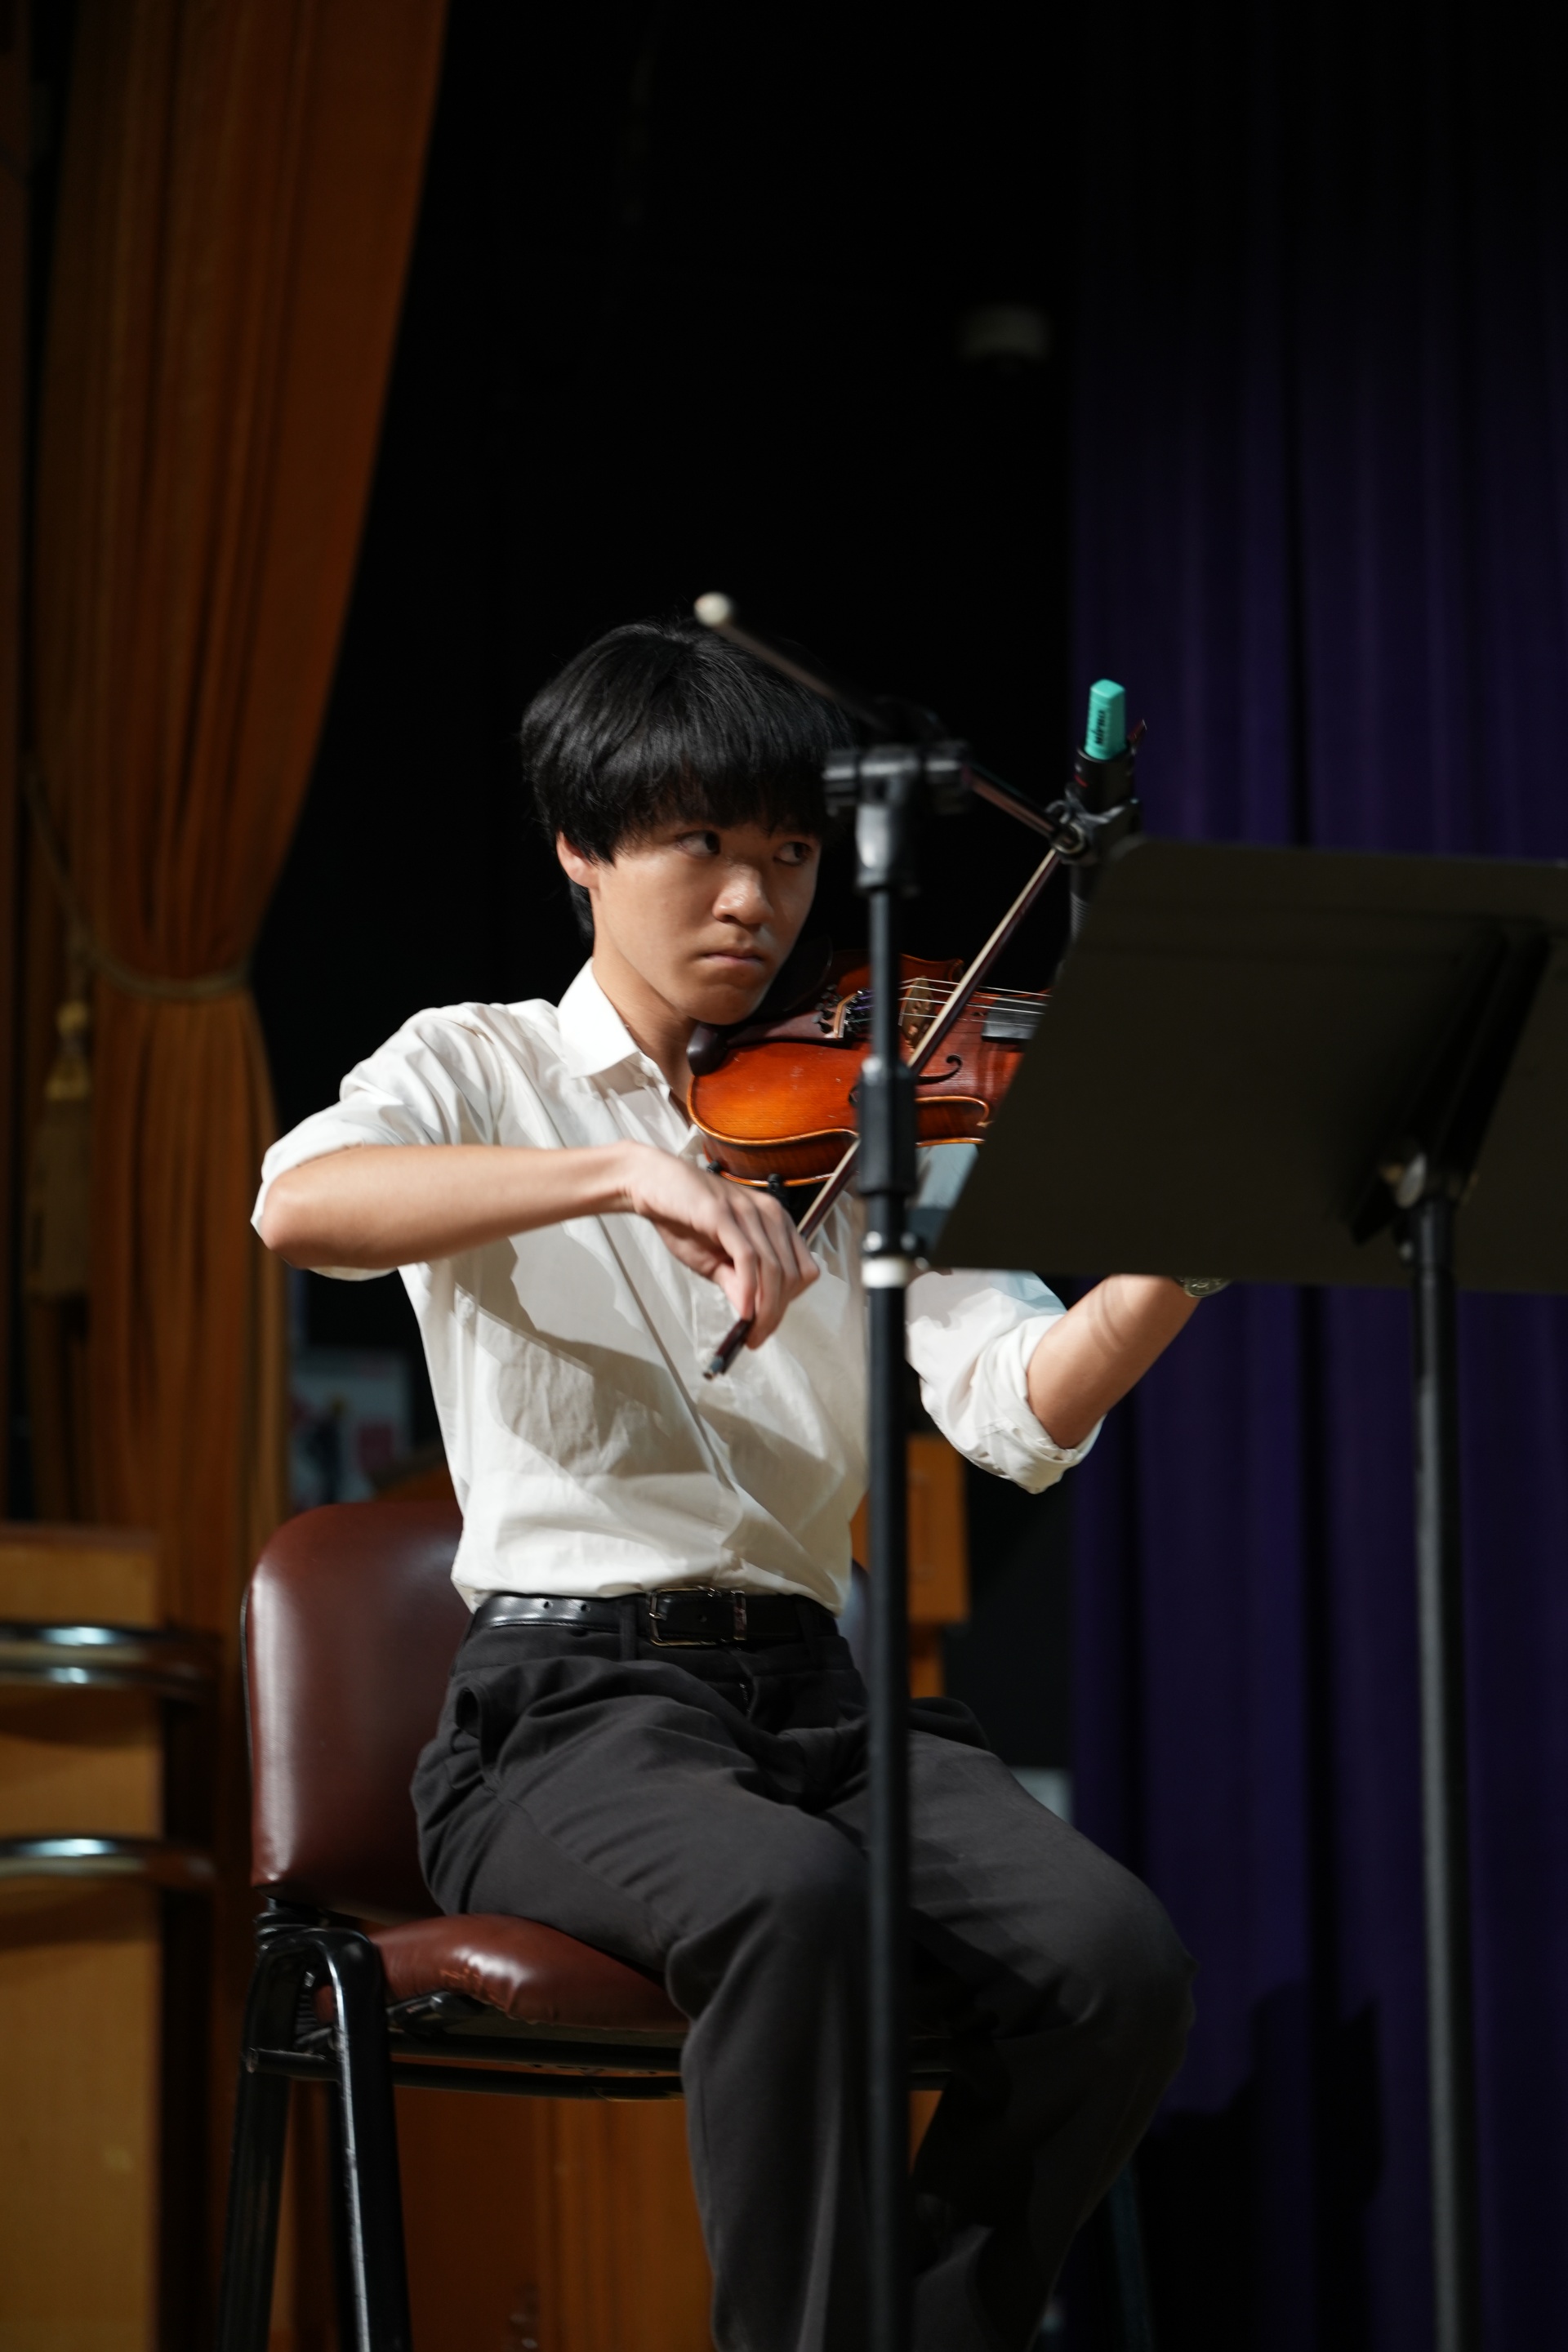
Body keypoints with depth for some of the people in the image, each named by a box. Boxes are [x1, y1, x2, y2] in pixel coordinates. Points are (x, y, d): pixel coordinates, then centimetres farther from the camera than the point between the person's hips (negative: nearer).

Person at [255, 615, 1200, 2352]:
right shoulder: (478, 1069, 8)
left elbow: (1021, 1408, -2)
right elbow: (297, 1204, -17)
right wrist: (632, 1174, -29)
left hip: (817, 1688, 4)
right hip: (570, 1704, -4)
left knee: (1111, 1959, -24)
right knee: (794, 1897, -36)